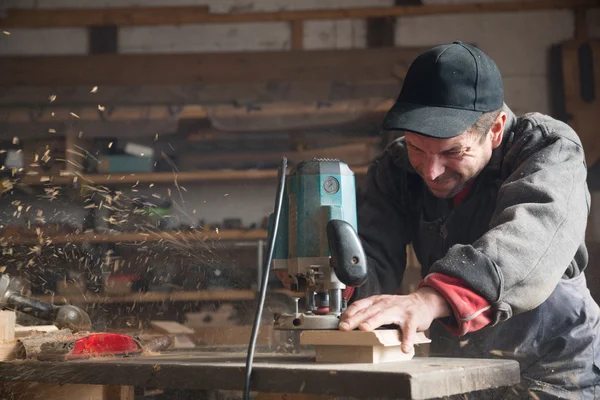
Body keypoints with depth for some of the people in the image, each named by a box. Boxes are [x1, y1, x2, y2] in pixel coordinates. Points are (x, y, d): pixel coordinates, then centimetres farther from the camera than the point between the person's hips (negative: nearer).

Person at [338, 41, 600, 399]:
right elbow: (372, 255, -16)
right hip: (453, 368, 3)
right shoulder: (396, 169, -4)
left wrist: (431, 298, -49)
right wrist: (341, 288, -38)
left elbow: (531, 235, -34)